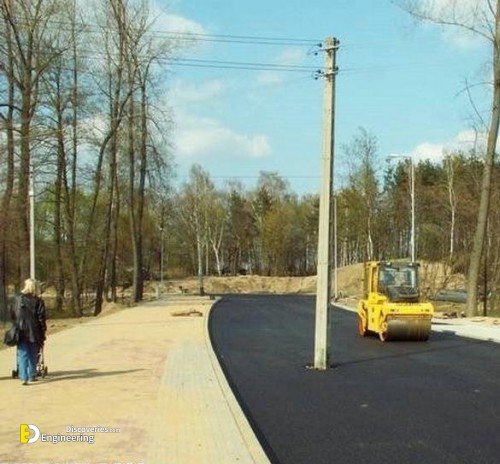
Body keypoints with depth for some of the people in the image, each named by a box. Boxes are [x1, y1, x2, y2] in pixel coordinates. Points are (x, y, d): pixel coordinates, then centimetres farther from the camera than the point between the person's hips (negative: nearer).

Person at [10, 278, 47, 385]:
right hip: (34, 332, 0)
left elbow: (12, 315, 5)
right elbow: (42, 318, -7)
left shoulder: (18, 299, -1)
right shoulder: (38, 301, -6)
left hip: (21, 332, 0)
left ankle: (23, 377, -8)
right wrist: (43, 330, 3)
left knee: (23, 355, 2)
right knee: (33, 355, 14)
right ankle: (32, 376, 20)